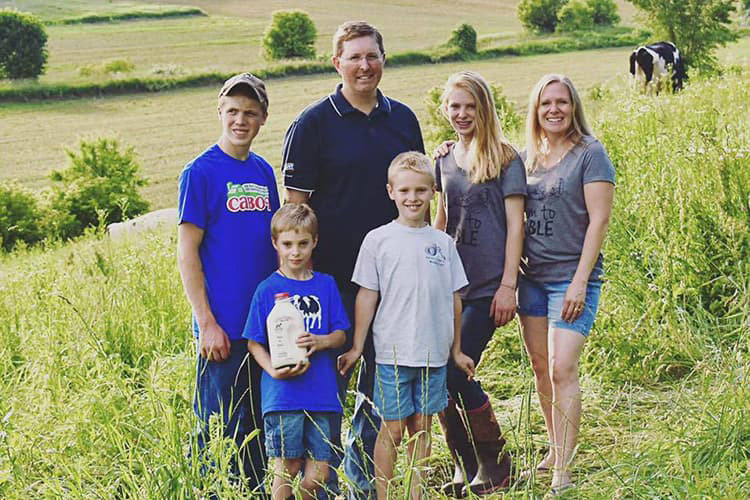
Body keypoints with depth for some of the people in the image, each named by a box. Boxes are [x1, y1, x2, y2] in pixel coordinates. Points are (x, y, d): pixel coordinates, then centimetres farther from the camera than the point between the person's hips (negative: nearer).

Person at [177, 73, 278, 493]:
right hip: (224, 328, -6)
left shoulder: (264, 172, 10)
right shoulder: (201, 172, -8)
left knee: (263, 427, 15)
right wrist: (206, 323, -14)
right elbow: (187, 252, -10)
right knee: (222, 430, 2)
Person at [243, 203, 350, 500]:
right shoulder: (267, 290, 0)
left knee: (318, 473, 4)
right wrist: (274, 371, -17)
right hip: (283, 394, -3)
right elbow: (254, 343, 0)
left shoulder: (326, 285, 9)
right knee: (287, 467, 1)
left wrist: (321, 341, -12)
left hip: (322, 393, 3)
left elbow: (341, 334, 10)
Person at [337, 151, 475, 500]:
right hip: (392, 353, -3)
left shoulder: (443, 243, 7)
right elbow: (366, 297, 0)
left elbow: (454, 299, 12)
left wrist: (456, 350, 14)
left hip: (434, 354, 3)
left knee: (421, 427, 10)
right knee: (392, 430, 1)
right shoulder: (378, 240, -2)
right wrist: (357, 348, 0)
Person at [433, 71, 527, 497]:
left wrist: (508, 285, -12)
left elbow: (515, 224, -6)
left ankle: (497, 464, 6)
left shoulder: (505, 158, -3)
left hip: (487, 286, -6)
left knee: (456, 371, -13)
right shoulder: (445, 159, 13)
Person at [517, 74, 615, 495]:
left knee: (562, 370, -12)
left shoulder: (590, 153, -5)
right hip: (532, 278, 6)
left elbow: (599, 220, -9)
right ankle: (555, 451, 25)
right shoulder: (527, 157, 11)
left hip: (572, 278, -6)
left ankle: (563, 472, -10)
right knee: (541, 369, 11)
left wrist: (580, 280, -16)